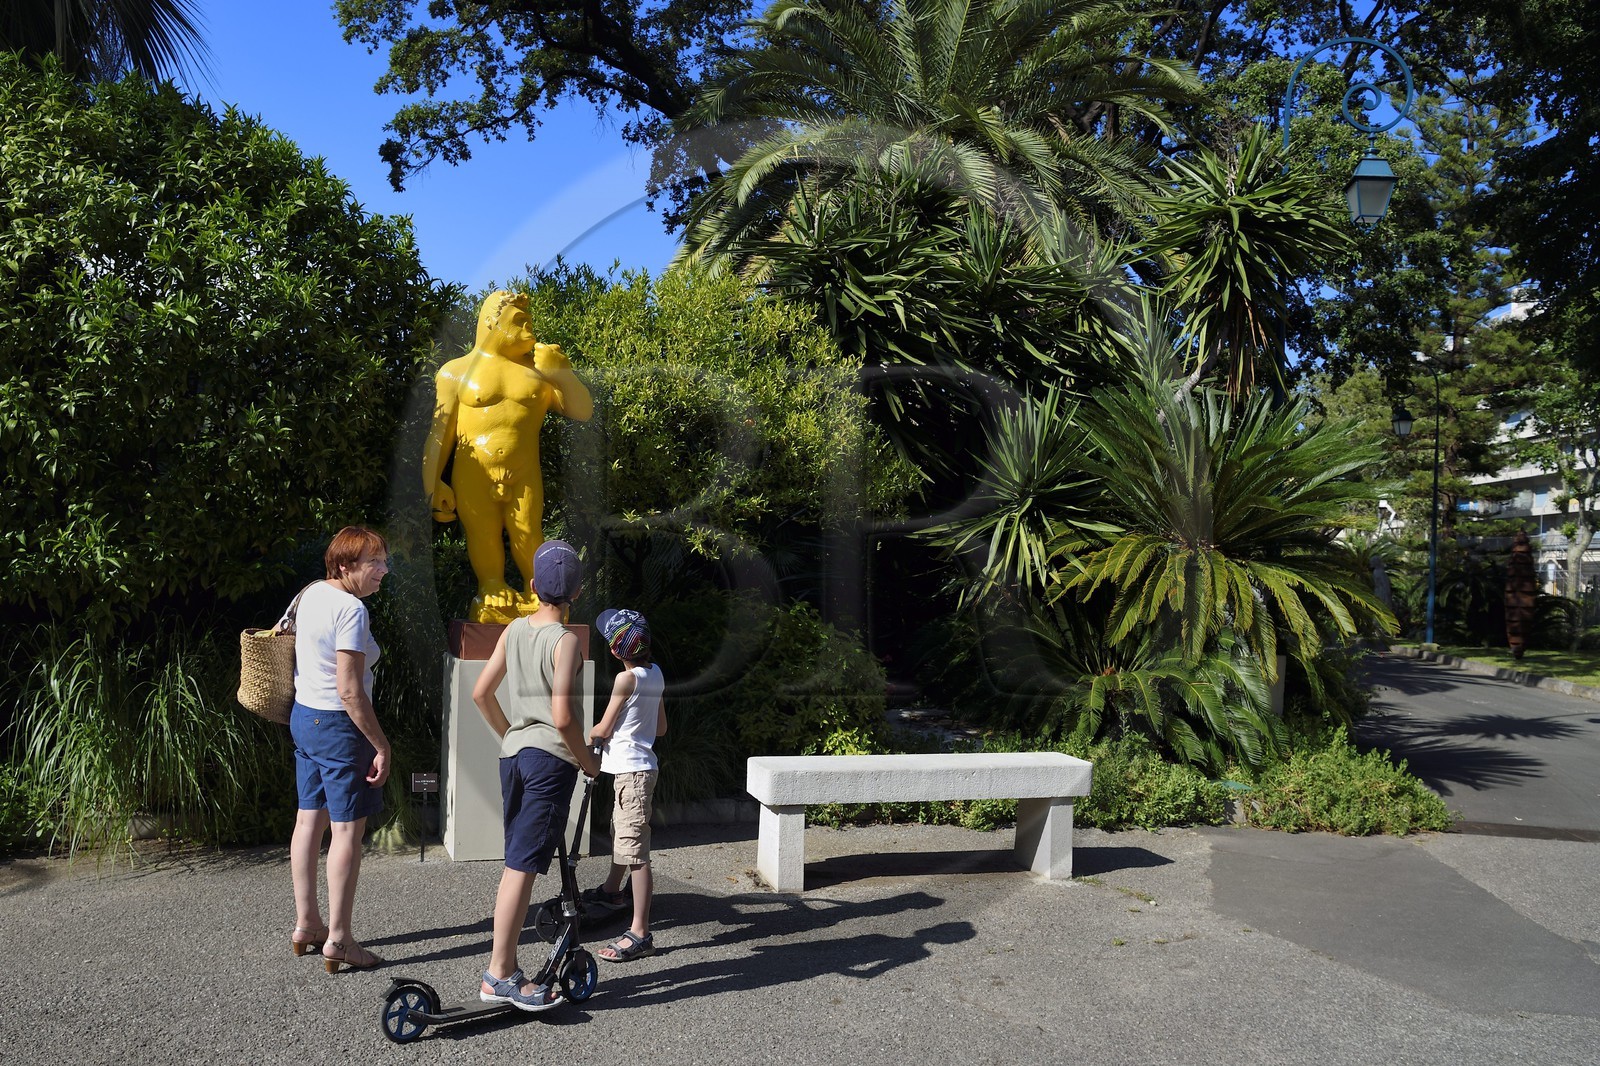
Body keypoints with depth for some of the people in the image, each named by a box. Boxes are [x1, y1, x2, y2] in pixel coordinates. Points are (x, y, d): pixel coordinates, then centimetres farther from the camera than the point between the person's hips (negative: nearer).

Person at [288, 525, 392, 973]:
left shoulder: (311, 593, 8)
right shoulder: (351, 610, -21)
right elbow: (350, 691, -24)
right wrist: (382, 746, -18)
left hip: (304, 715, 10)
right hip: (338, 724, -10)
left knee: (309, 820, 16)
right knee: (347, 830, -2)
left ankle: (306, 925, 27)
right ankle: (338, 940, 3)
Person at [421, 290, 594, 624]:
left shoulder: (539, 370, 11)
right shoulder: (458, 371, 5)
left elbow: (583, 412, 10)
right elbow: (439, 432, 3)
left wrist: (564, 376, -5)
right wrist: (432, 484, -3)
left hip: (523, 476, 1)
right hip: (473, 477, -1)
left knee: (528, 536, -1)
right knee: (484, 539, 3)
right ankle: (493, 596, 18)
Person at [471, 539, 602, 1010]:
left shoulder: (514, 630, 7)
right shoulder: (565, 640, -12)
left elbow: (481, 693, 11)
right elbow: (562, 717, -19)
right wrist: (588, 761, -4)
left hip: (513, 754, 7)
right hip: (551, 758, -7)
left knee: (516, 864, 13)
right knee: (523, 866, -5)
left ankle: (506, 969, 19)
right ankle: (499, 975, -1)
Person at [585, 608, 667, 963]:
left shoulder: (626, 678, -18)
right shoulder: (655, 674, 6)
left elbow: (603, 729, -10)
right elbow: (661, 727, 14)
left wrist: (585, 736, 10)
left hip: (631, 770, -10)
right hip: (641, 764, 10)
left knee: (635, 851, -11)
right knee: (619, 831, 30)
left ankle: (640, 933, -11)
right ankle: (612, 891, 53)